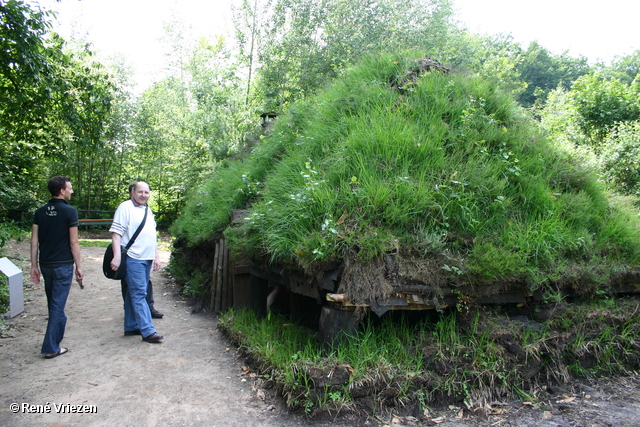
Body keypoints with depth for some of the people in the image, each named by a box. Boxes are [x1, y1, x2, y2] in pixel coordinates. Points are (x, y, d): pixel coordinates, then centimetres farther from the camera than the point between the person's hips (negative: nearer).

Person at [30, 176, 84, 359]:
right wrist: (78, 266, -5)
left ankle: (57, 330, 37)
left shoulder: (40, 211, 5)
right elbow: (73, 242, -12)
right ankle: (51, 348, 5)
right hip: (63, 264, -6)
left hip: (45, 264, 6)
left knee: (53, 303, 20)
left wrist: (34, 265, 11)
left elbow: (34, 241, 5)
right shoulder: (69, 211, -12)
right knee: (57, 305, 0)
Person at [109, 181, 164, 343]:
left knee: (134, 294, 14)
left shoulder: (148, 211, 19)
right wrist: (117, 256, -21)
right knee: (139, 294, -8)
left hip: (147, 259, 8)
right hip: (132, 258, -8)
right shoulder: (125, 207, -5)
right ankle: (148, 331, -8)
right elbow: (116, 233, -12)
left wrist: (157, 256, 20)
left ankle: (131, 327, 22)